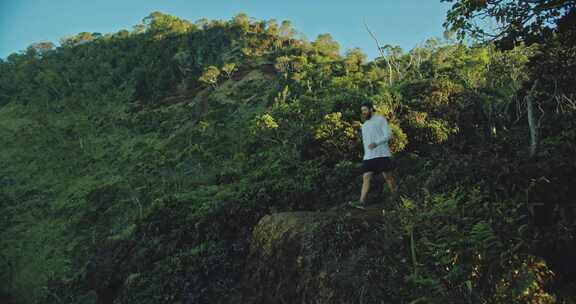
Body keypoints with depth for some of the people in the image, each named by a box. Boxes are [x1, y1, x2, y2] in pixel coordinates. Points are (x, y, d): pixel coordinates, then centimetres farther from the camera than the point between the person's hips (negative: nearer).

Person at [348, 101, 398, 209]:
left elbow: (388, 134, -10)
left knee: (387, 176, 1)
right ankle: (362, 202, -16)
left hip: (382, 154, -5)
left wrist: (376, 143, -23)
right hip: (368, 156, 6)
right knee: (366, 177, -7)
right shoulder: (364, 125, 21)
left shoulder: (380, 119, 0)